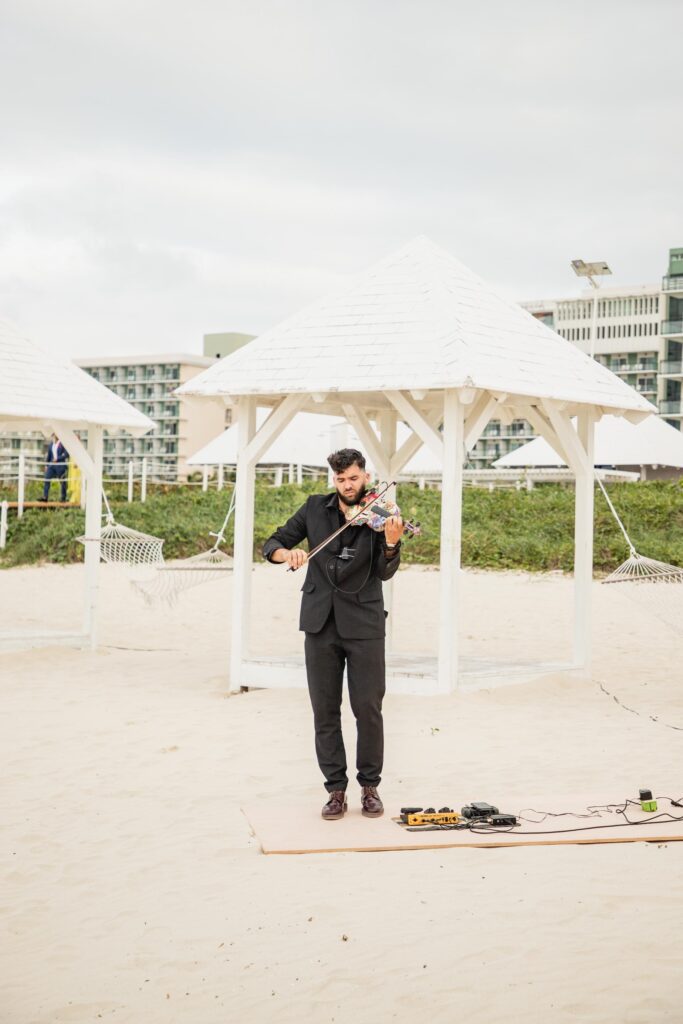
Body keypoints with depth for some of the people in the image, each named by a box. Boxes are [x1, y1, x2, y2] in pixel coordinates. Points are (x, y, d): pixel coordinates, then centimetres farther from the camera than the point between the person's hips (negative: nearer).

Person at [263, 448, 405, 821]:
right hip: (320, 622, 2)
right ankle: (336, 788, 13)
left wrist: (391, 542, -32)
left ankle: (370, 786, 14)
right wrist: (288, 553, -16)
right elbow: (272, 544, 7)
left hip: (364, 624, -2)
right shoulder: (315, 508, 5)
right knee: (325, 710, 4)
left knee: (368, 709, -1)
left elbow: (384, 572, -13)